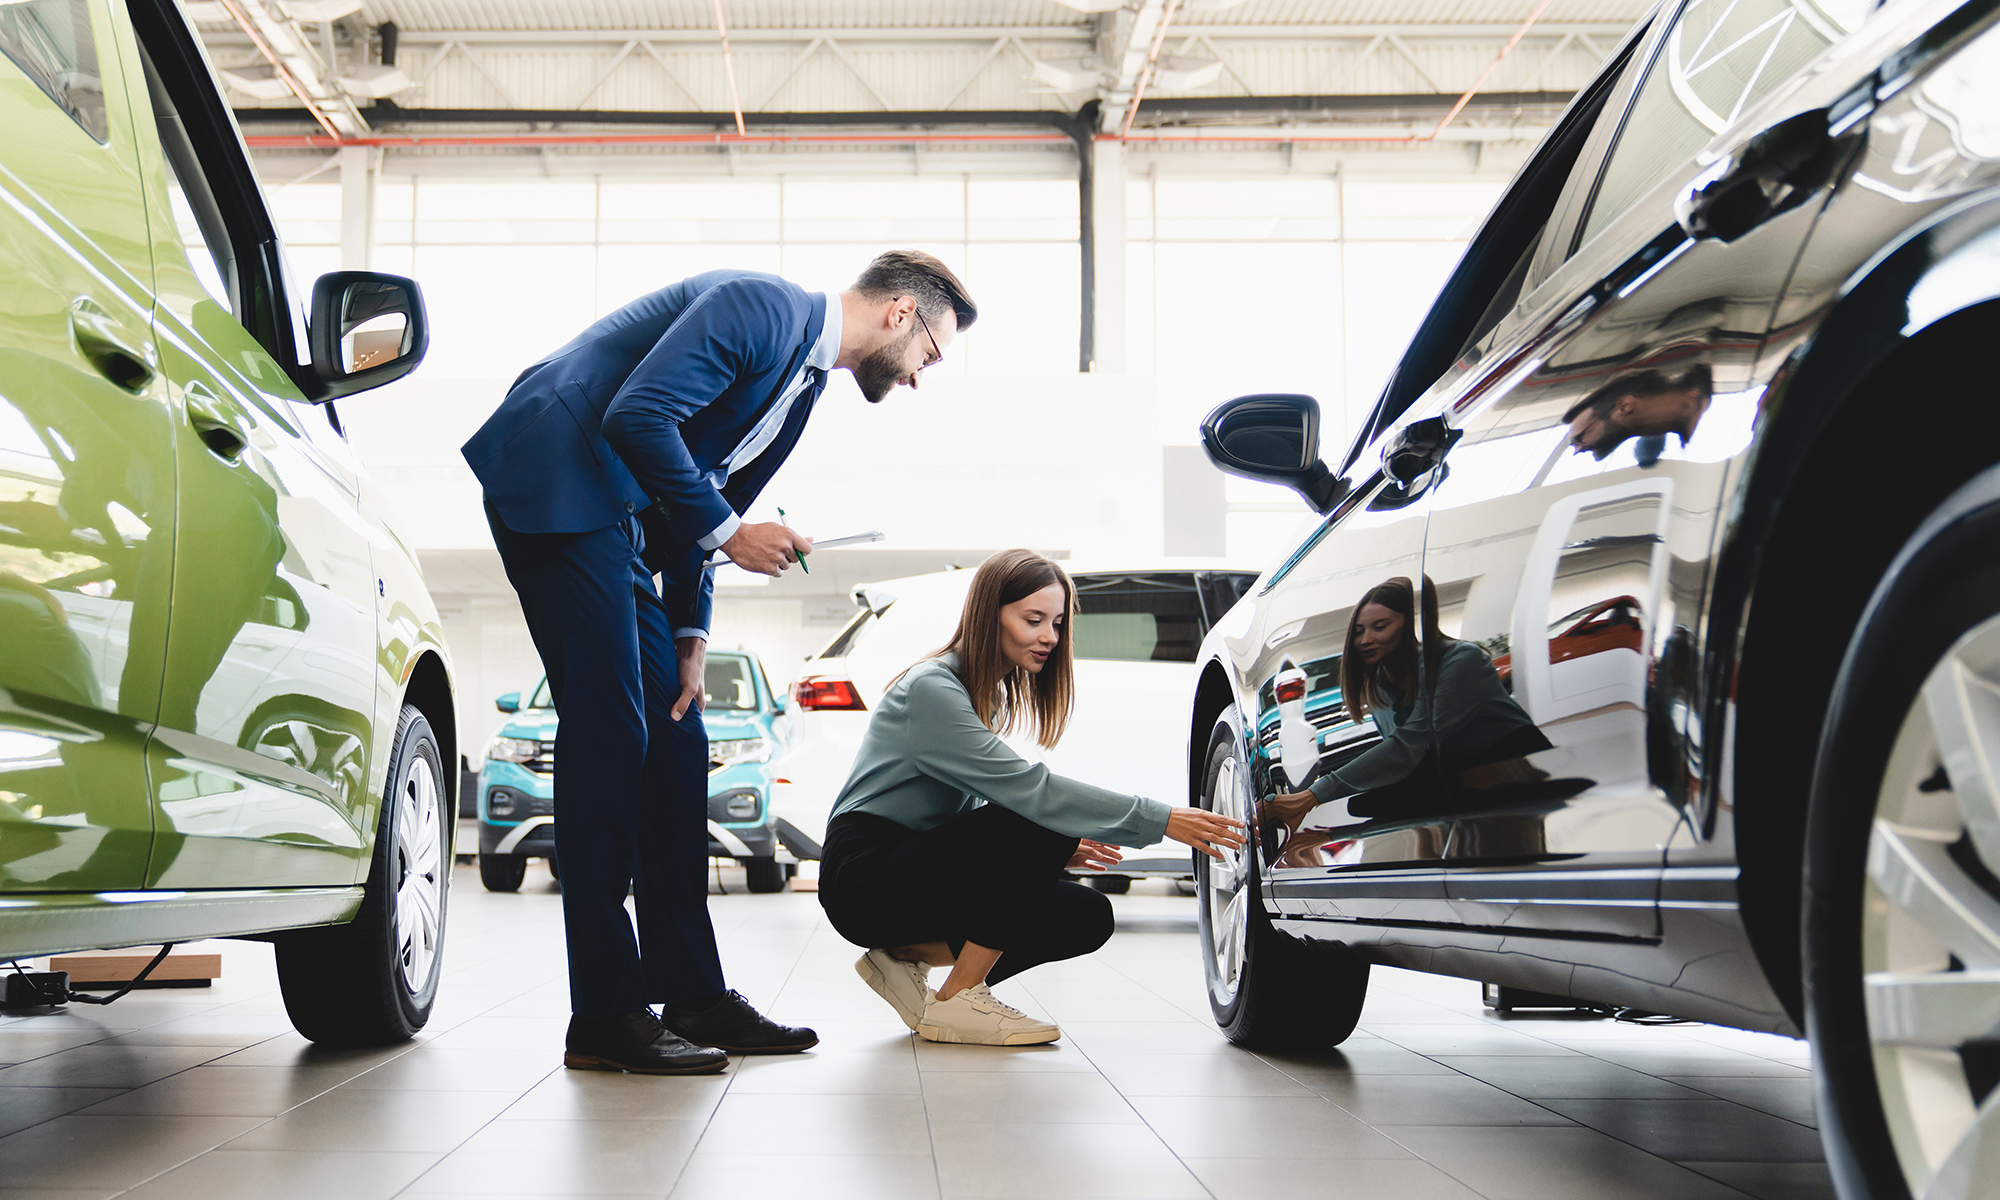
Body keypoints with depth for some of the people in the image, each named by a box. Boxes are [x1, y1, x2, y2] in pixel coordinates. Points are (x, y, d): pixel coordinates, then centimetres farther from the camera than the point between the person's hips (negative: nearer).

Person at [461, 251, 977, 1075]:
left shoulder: (806, 380, 17)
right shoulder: (765, 306, -14)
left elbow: (700, 508, 18)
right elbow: (637, 416, -23)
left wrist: (689, 639, 9)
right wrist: (731, 532, -16)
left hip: (621, 518, 10)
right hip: (557, 486, -10)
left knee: (674, 740, 6)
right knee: (608, 733, -12)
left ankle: (691, 996, 12)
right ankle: (604, 1019, -8)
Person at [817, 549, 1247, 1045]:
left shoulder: (994, 694, 12)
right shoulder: (931, 687, -18)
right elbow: (1028, 789, -28)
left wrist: (1055, 851, -4)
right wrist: (1160, 820, -29)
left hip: (921, 866, 9)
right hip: (864, 880, -9)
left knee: (1088, 917, -9)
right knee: (1039, 824, -27)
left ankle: (907, 956, 2)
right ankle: (957, 1002, -18)